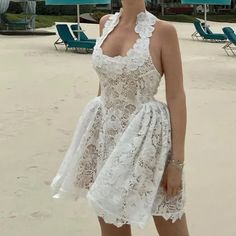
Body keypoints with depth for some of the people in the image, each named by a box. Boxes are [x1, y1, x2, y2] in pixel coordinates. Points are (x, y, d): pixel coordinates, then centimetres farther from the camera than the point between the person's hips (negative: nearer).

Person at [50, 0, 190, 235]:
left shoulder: (163, 31, -11)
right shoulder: (106, 23, 6)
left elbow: (176, 97, -12)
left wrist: (177, 161, -15)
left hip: (146, 137, -5)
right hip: (106, 135, 5)